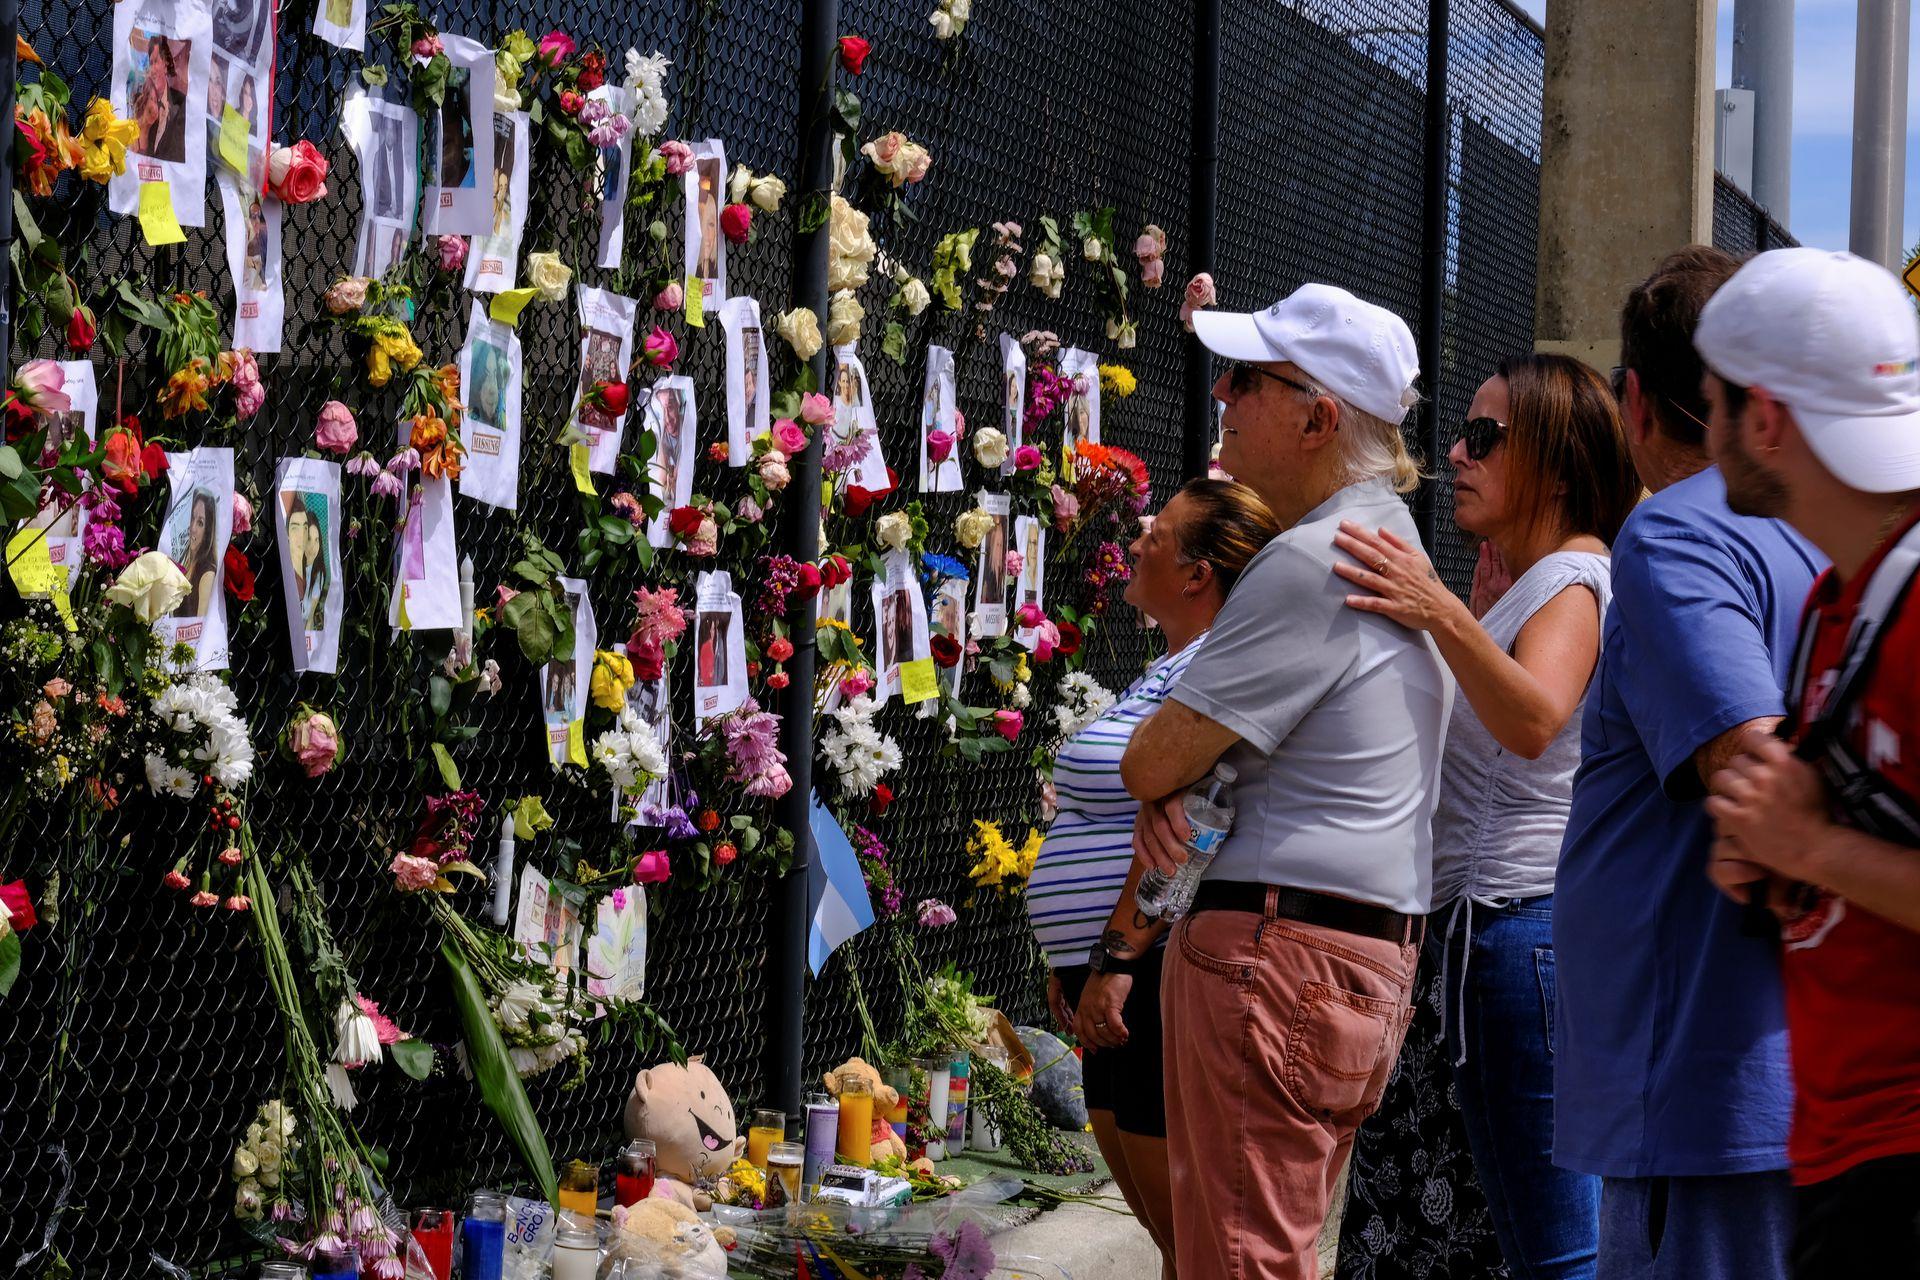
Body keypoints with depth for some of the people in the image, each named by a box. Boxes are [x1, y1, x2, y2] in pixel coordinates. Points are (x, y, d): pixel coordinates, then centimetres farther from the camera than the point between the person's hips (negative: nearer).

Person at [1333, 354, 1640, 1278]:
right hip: (1499, 929, 11)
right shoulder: (1531, 584, 21)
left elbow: (1534, 719, -31)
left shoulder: (1574, 578, -11)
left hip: (1529, 919, -11)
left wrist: (1442, 615, -44)